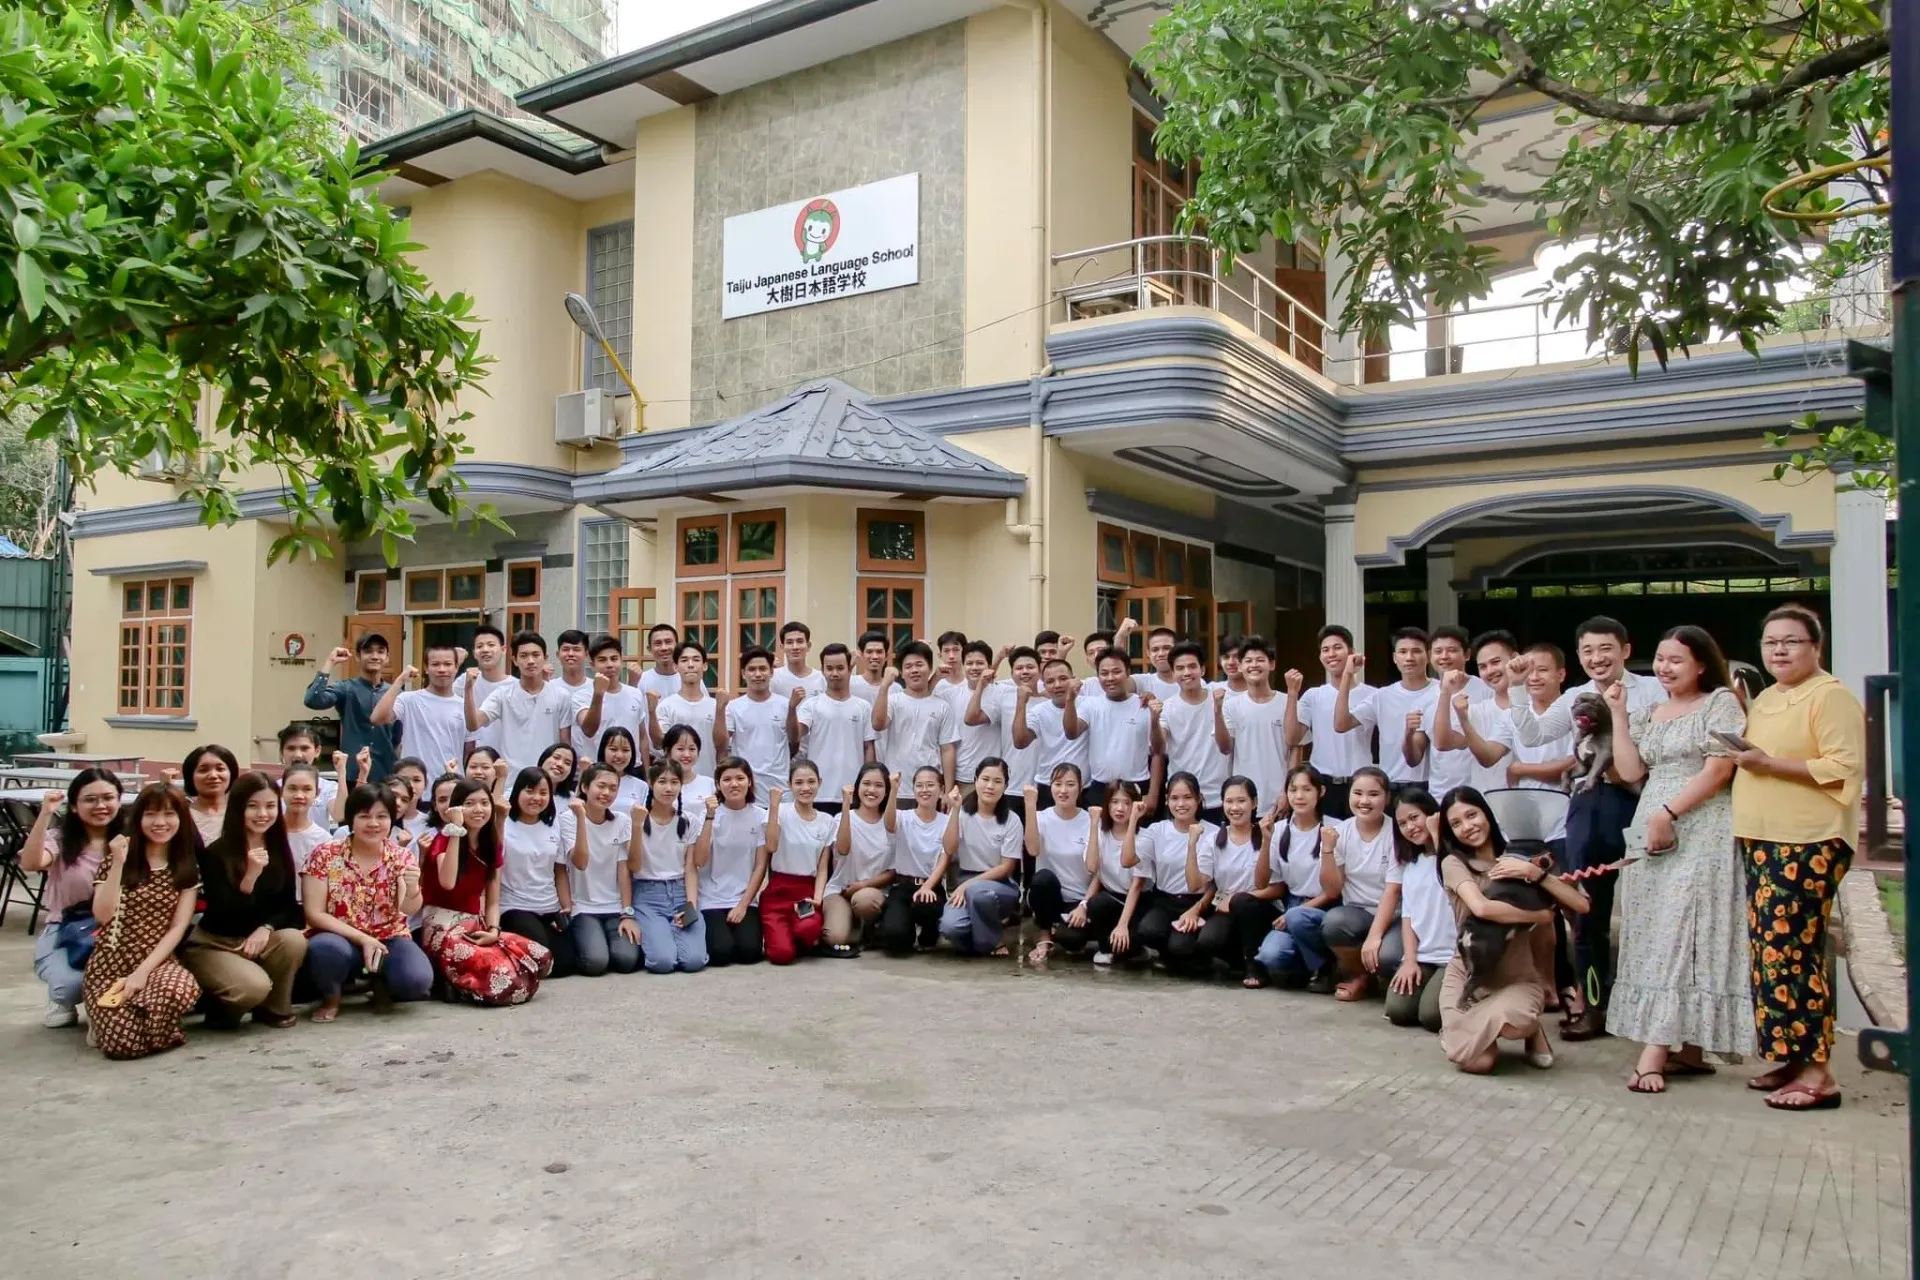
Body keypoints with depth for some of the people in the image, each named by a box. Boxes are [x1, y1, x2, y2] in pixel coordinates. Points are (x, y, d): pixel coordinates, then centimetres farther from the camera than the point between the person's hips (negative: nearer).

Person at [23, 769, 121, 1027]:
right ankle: (63, 1002, 10)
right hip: (64, 934, -1)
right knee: (72, 983, -31)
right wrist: (45, 814, -31)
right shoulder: (59, 840, -2)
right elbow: (30, 864, -23)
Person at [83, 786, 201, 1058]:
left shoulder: (187, 868, 5)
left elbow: (178, 927, -1)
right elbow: (103, 916, -12)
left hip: (158, 962, 1)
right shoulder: (117, 859, 2)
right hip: (111, 964, -1)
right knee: (124, 1042, -25)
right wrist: (118, 863, -19)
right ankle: (108, 1009, 11)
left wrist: (144, 970, -14)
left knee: (183, 989, -37)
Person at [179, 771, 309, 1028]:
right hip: (213, 944, -4)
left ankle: (273, 1009, -5)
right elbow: (223, 917, -21)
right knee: (254, 986, -33)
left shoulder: (280, 851, 0)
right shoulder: (215, 853, -15)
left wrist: (267, 928, -19)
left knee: (294, 940, -30)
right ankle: (223, 1010, 4)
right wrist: (250, 876, -35)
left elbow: (287, 906, 3)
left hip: (258, 940, 5)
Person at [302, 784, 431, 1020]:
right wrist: (362, 939, -20)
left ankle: (381, 984, 9)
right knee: (325, 948, -37)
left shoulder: (402, 857, -2)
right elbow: (314, 914, -10)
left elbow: (408, 910, -15)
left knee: (417, 980, -28)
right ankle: (331, 997, -3)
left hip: (388, 939, 2)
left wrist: (413, 889, -39)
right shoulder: (325, 855, -7)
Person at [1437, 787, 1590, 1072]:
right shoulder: (1454, 862, -6)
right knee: (1476, 1062, -23)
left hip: (1519, 977, 1)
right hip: (1467, 974, 0)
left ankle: (1531, 1030, 4)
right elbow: (1481, 908, -27)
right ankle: (1473, 1029, 15)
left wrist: (1536, 873, -18)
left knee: (1508, 1020, -36)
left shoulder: (1519, 859, 2)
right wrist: (1540, 916, -14)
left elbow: (1582, 905, -8)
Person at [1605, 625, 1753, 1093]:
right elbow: (1629, 772, 10)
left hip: (1701, 832, -7)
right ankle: (1688, 1050, 8)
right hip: (1649, 834, 7)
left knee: (1682, 931, -10)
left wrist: (1668, 812, -14)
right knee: (1655, 937, 3)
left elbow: (1719, 768, -10)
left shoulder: (1721, 702, 0)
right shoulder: (1646, 715, 18)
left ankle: (1656, 1050, -13)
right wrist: (1617, 714, 8)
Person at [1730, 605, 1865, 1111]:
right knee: (1770, 950, 9)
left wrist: (1771, 764, -18)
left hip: (1808, 845, -9)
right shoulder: (1765, 699, 19)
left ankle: (1817, 1073, -4)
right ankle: (1792, 1058, 17)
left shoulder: (1831, 697, -7)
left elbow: (1844, 768, -17)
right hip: (1761, 842, 9)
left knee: (1791, 950, -11)